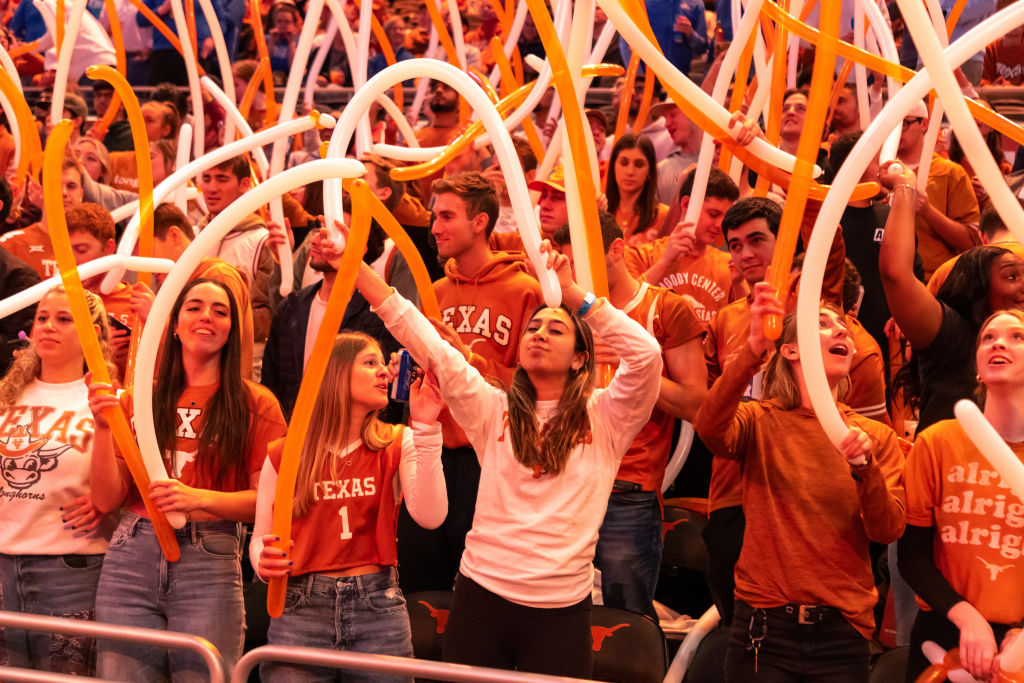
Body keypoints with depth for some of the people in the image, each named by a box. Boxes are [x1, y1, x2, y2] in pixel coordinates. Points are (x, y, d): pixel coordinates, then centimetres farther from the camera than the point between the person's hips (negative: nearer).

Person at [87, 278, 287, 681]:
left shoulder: (255, 404, 7)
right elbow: (107, 500, 7)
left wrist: (201, 499, -15)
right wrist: (103, 427, -5)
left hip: (209, 564, -2)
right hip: (131, 558, 2)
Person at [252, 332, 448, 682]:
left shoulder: (399, 446, 4)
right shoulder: (283, 456, 3)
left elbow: (430, 517, -12)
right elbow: (261, 538, 10)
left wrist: (425, 428, -15)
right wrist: (264, 563, -13)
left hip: (377, 607, 1)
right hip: (302, 609, 0)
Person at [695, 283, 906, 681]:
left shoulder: (876, 437, 7)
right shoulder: (760, 421, 1)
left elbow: (888, 530, -4)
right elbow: (710, 429, -22)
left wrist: (864, 467, -22)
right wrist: (755, 347, -34)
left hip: (842, 632, 2)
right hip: (765, 625, -2)